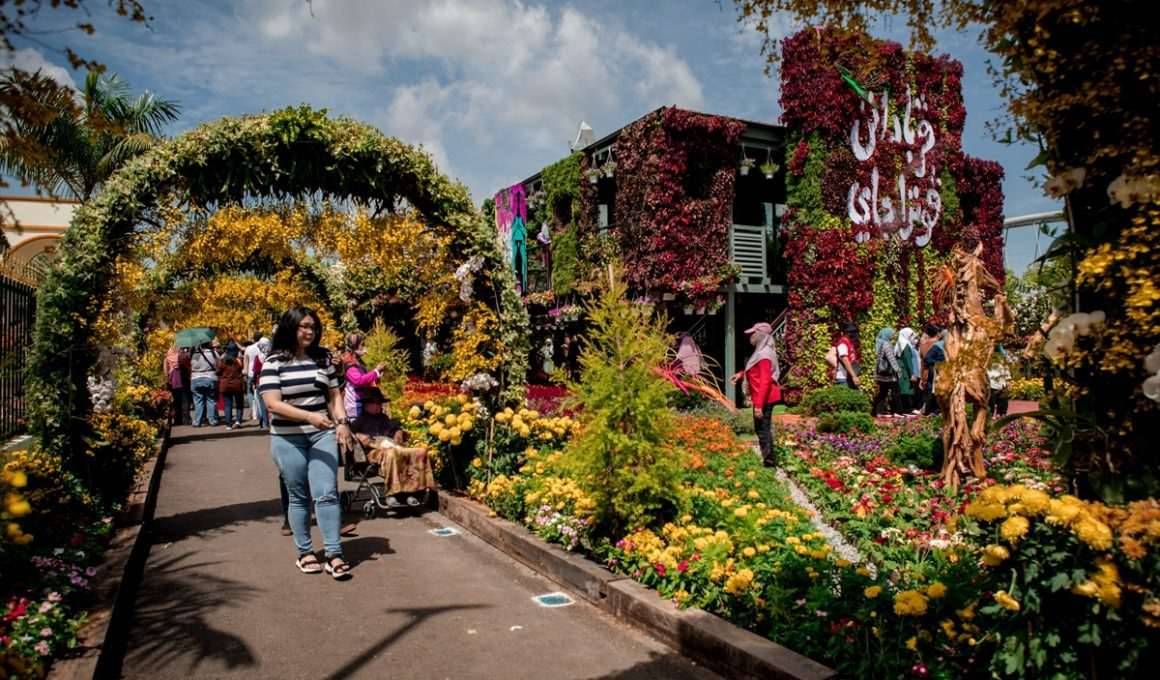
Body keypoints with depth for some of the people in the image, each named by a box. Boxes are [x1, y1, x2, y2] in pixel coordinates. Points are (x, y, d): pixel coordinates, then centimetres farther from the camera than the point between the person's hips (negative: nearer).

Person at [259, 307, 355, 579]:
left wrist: (342, 422, -2)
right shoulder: (274, 363, -7)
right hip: (288, 439, -2)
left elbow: (334, 394, 13)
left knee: (327, 494, -4)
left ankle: (333, 554, 0)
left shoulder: (323, 358, 7)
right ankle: (305, 552, 21)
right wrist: (309, 416, -25)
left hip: (322, 435, 3)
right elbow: (273, 404, -15)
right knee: (298, 497, 8)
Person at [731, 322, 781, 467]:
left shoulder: (764, 355, -21)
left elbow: (765, 381, -25)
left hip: (764, 399, -10)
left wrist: (759, 405, -27)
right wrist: (742, 374, 16)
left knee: (763, 429, -4)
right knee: (762, 428, 17)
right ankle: (769, 459, 25)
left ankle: (769, 461, 2)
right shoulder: (761, 352, 11)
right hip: (763, 398, 10)